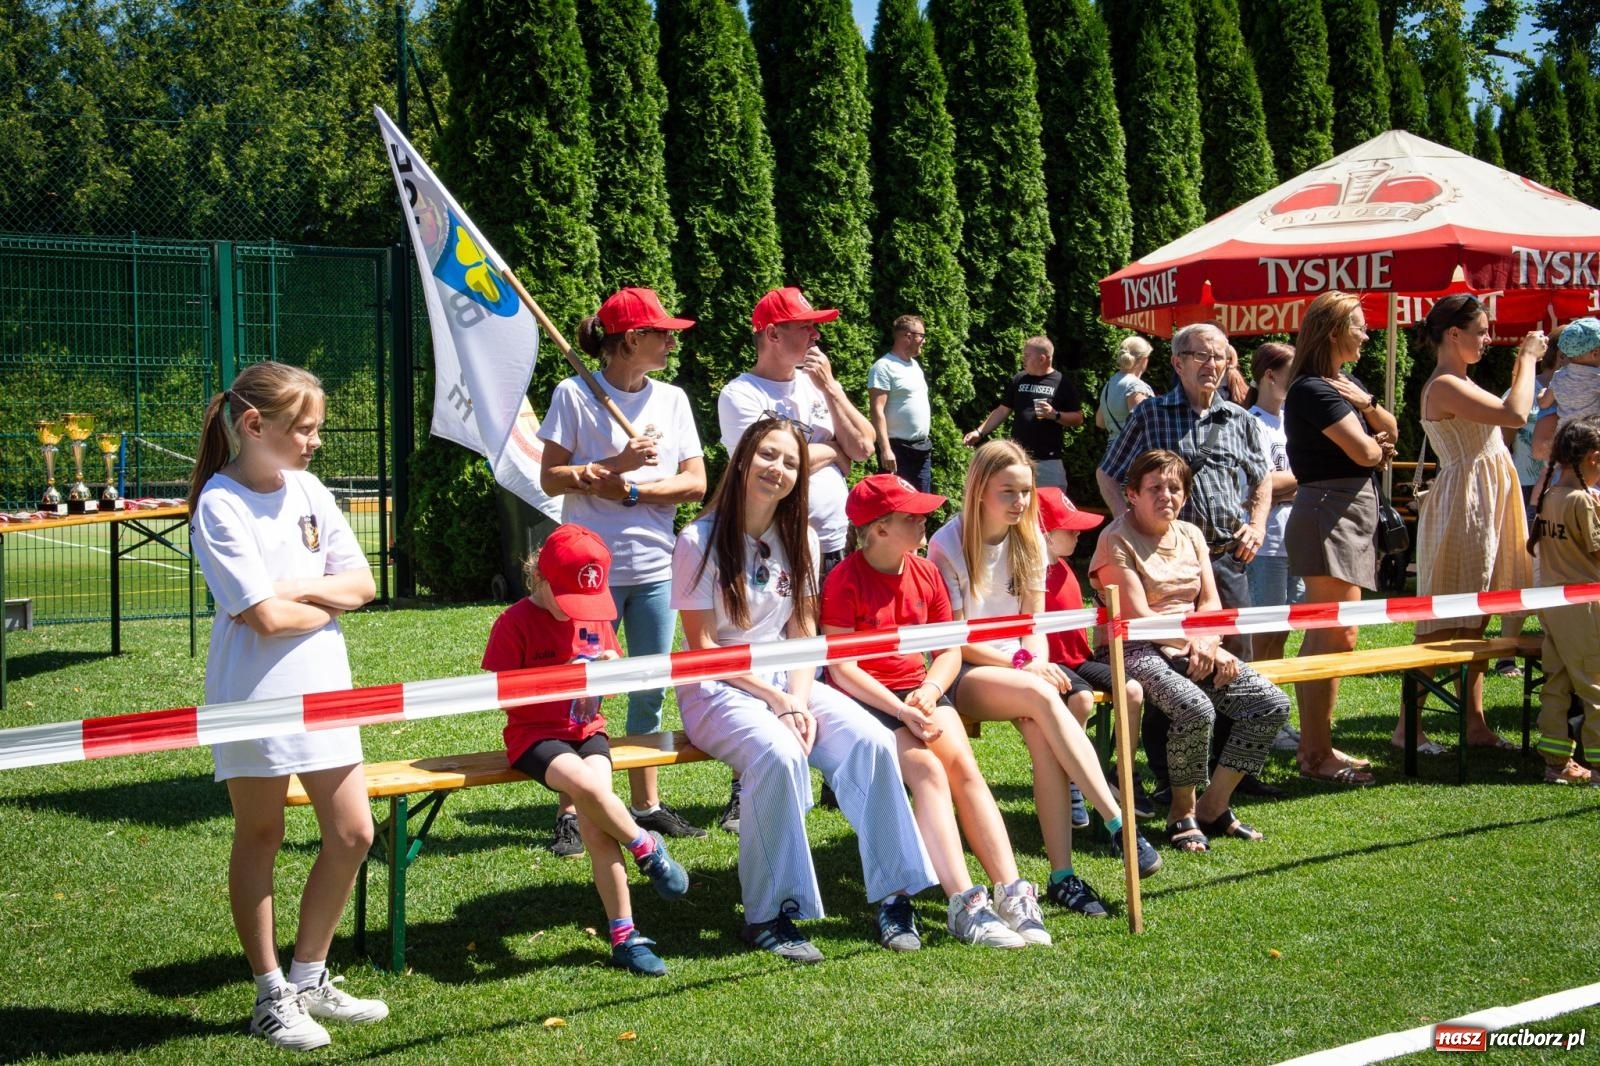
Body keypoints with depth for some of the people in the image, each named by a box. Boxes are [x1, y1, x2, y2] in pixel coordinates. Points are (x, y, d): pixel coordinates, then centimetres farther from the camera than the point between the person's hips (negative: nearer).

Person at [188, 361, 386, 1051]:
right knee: (260, 838, 7)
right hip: (255, 695, -6)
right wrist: (329, 602, -3)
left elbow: (361, 585, 5)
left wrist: (299, 589, -12)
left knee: (352, 834, 7)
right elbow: (266, 616, -19)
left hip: (323, 688, 6)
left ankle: (309, 977, 23)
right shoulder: (220, 505, -14)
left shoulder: (308, 489, 6)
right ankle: (271, 996, 18)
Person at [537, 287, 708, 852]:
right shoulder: (574, 395, -3)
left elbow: (695, 483, 2)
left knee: (650, 690, 10)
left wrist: (628, 491, -10)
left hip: (656, 566, 4)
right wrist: (617, 463, -17)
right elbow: (551, 479, -6)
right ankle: (570, 813, 7)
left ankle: (647, 804, 21)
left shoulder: (672, 399, 8)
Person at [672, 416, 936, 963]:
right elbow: (702, 647, -11)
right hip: (717, 688, -5)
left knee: (870, 740, -22)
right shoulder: (700, 541, -9)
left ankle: (892, 895, -14)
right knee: (779, 754, -36)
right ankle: (768, 915, -24)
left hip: (785, 680, 5)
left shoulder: (800, 540, 9)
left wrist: (800, 700, -10)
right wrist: (776, 700, -16)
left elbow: (803, 632, 8)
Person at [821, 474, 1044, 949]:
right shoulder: (845, 579, -9)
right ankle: (963, 902, -33)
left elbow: (950, 650, 11)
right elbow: (842, 668, -15)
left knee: (963, 765, -21)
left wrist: (930, 689, -11)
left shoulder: (926, 573, 10)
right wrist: (900, 711, -23)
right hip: (864, 697, -5)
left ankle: (1012, 891, -27)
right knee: (927, 770, -27)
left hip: (918, 691, 5)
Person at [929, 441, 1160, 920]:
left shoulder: (1029, 538, 9)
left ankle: (1062, 875, -34)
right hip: (962, 672, -4)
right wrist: (1022, 666, -17)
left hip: (1018, 662, 5)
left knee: (1040, 730, -31)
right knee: (1042, 697, -35)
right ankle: (1117, 824, -38)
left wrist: (1039, 663, -13)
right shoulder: (949, 544, -8)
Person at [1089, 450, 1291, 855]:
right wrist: (1191, 642, -18)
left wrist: (1205, 644, -12)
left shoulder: (1191, 535, 16)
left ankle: (1213, 807, -1)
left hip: (1194, 648, 7)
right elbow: (1138, 615, -13)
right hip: (1138, 651, -7)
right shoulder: (1117, 540, -5)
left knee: (1272, 703, -13)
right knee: (1196, 708, -35)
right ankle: (1182, 813, -10)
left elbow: (1211, 603, 9)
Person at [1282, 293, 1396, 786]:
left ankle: (1312, 745, 19)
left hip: (1353, 512, 10)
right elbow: (1365, 452, -19)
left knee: (1321, 636, 13)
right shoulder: (1313, 390, -14)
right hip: (1328, 512, -10)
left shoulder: (1348, 382, 17)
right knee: (1337, 637, -11)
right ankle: (1318, 754, -7)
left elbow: (1391, 433, 13)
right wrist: (1376, 444, 3)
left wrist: (1367, 402, -5)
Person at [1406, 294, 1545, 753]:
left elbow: (1506, 410, 19)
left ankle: (1475, 725, 14)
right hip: (1462, 504, -10)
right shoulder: (1444, 386, -16)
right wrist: (1527, 359, -11)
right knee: (1445, 623, -7)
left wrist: (1524, 363, 17)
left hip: (1487, 503, 10)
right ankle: (1406, 727, -3)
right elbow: (1515, 415, -21)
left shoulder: (1460, 383, 15)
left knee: (1474, 621, 10)